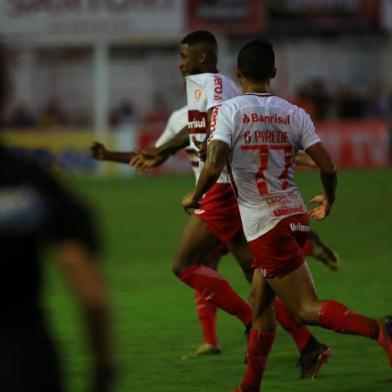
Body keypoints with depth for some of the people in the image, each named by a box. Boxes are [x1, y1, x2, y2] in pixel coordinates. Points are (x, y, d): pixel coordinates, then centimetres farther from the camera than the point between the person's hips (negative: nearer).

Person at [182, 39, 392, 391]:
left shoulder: (228, 111, -8)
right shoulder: (294, 114, 4)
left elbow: (214, 167, -19)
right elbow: (328, 167, -1)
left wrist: (194, 197, 1)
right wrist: (328, 201, 20)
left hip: (265, 226, -6)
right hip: (295, 216, 6)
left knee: (306, 308, -8)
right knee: (260, 300, 20)